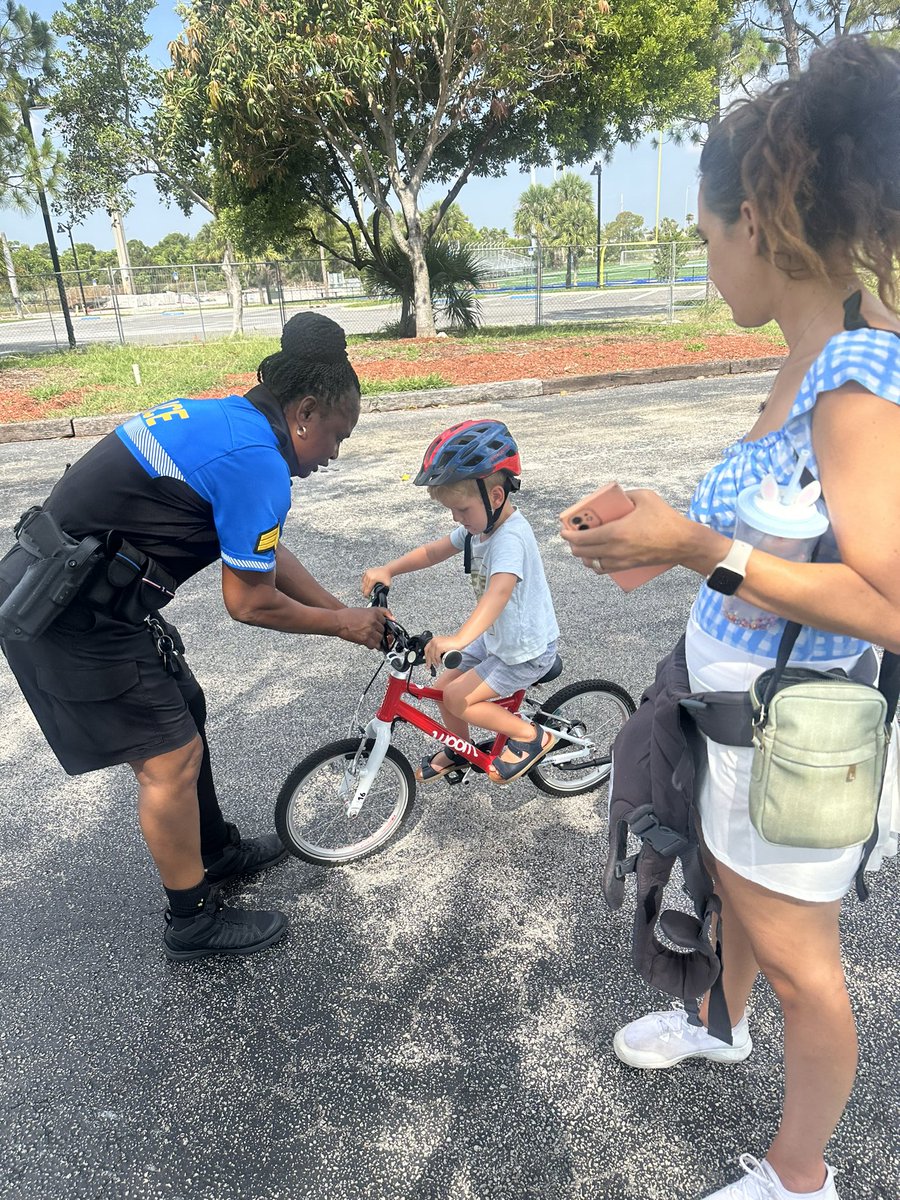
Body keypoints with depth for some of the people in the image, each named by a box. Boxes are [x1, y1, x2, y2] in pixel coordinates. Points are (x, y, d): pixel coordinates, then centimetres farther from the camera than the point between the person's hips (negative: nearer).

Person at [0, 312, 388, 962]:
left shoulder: (226, 417, 9)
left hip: (65, 585, 10)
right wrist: (340, 624, 2)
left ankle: (217, 851, 41)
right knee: (172, 760, 2)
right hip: (70, 618, -10)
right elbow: (251, 603, -13)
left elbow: (268, 556, 16)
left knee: (184, 712, 21)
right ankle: (194, 920, 22)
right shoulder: (257, 463, -22)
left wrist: (345, 611, 18)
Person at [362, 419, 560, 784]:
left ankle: (530, 736, 4)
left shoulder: (510, 537, -32)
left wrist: (458, 638, -63)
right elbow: (433, 551, 5)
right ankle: (457, 753, 36)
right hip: (497, 637, 9)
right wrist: (387, 570, -11)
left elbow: (499, 591, -49)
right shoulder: (480, 523, -3)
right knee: (444, 688, 11)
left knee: (458, 698, -12)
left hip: (527, 650, -9)